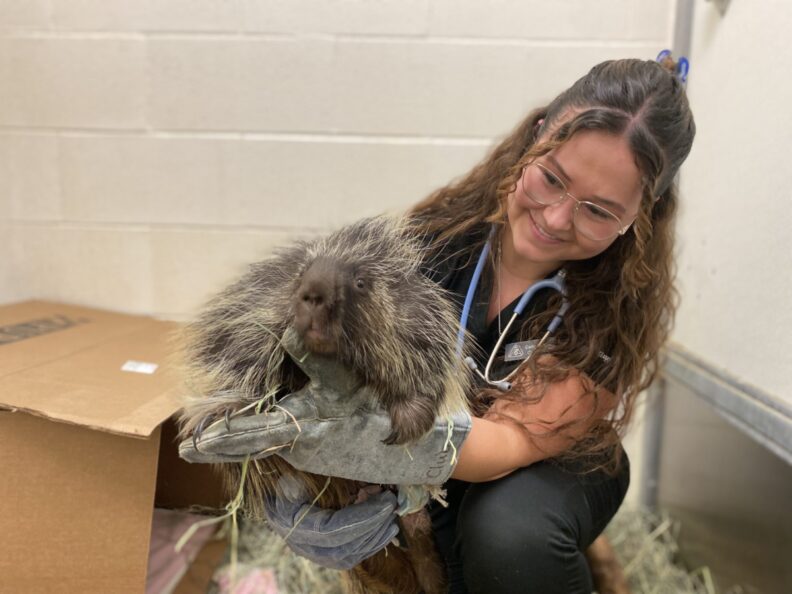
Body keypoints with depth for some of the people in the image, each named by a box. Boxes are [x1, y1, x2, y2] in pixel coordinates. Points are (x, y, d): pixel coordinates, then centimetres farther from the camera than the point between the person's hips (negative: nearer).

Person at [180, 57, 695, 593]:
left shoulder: (622, 307, -24)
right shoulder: (443, 229, -20)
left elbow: (515, 439, -33)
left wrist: (367, 436, -51)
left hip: (553, 467, -3)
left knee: (510, 537, -33)